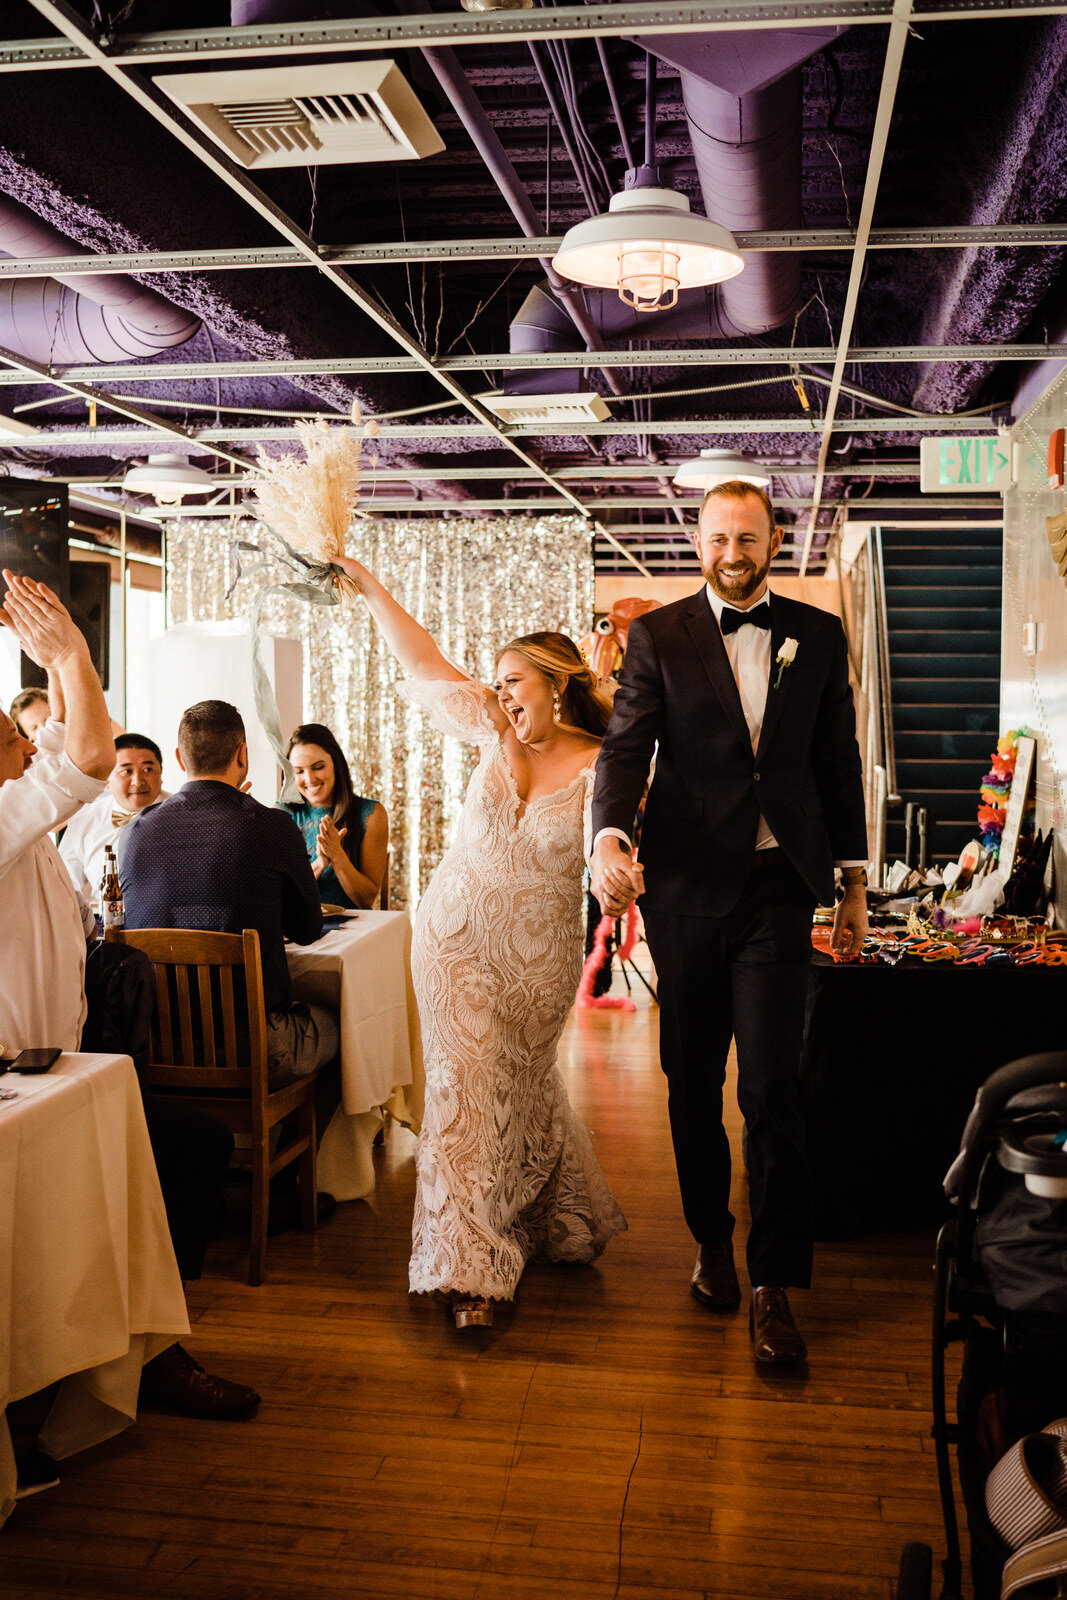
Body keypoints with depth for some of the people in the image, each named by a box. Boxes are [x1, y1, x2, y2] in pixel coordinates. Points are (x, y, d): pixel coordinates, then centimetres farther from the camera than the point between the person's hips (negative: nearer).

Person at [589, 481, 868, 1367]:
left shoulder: (818, 635, 9)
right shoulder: (657, 636, 4)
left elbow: (839, 761, 12)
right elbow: (626, 747, -6)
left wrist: (855, 881, 12)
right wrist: (609, 838, -25)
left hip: (777, 887, 0)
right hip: (686, 886, 0)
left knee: (773, 1086, -5)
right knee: (693, 1081, 11)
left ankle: (774, 1284, 6)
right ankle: (712, 1241, 31)